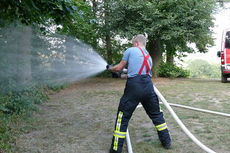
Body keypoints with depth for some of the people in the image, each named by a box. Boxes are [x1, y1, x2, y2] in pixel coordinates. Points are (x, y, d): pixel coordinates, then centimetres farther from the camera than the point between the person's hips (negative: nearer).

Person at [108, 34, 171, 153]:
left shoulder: (130, 51, 9)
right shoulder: (149, 57, 25)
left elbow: (119, 68, 12)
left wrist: (110, 68, 33)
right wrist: (128, 75, 40)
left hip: (134, 86, -5)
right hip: (148, 86, 5)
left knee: (123, 116, 4)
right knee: (156, 114, 20)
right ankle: (166, 142, 29)